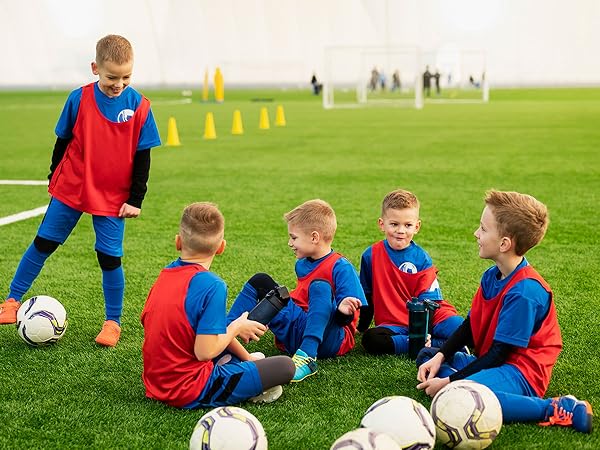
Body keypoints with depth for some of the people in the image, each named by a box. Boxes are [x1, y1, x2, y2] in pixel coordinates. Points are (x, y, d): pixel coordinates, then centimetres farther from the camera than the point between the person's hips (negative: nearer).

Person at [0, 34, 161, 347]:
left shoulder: (139, 106, -8)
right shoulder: (79, 99, -7)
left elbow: (142, 156, -2)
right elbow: (63, 142, 5)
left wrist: (135, 199, -3)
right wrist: (54, 179, 10)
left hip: (113, 198, -1)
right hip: (70, 190, 1)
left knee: (110, 258, 0)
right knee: (42, 244, 8)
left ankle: (113, 322, 16)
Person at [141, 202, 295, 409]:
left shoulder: (165, 274, 4)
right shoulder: (212, 285, -20)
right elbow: (205, 351, -24)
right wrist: (236, 328, -5)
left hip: (156, 384, 8)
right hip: (191, 394, -8)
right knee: (286, 366, -4)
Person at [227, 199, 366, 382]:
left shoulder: (341, 268, -12)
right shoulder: (302, 264, 13)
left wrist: (343, 312, -37)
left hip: (328, 339, -8)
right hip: (297, 335, 8)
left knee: (320, 287, -33)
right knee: (260, 282, 3)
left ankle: (306, 358, -47)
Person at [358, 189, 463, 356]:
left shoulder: (422, 259, -2)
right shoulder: (371, 256, 2)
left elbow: (428, 300, -7)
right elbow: (366, 297, 13)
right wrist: (360, 328, 14)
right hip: (392, 324, 2)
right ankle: (438, 344, -28)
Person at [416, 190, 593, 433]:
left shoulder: (524, 292, -23)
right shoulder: (492, 276, 6)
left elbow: (499, 353, -21)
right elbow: (470, 325, 12)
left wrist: (450, 381, -18)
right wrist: (439, 357, -2)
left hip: (522, 373, -10)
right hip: (489, 361, 10)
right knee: (427, 356, 16)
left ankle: (556, 410, -27)